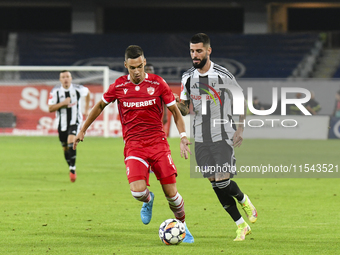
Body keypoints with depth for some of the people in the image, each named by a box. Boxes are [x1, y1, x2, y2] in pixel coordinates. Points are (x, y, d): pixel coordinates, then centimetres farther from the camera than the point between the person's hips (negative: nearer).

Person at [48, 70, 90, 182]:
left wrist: (86, 108, 16)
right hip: (62, 124, 2)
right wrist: (62, 103, -22)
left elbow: (87, 92, 17)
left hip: (75, 122, -2)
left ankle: (72, 169, -23)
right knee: (65, 148, 10)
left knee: (71, 142, -25)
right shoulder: (55, 91, -7)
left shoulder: (78, 89, -7)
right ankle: (72, 170, 30)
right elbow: (50, 109, -8)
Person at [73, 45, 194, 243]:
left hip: (158, 142, 0)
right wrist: (83, 130, 22)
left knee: (171, 193, -4)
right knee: (138, 190, -22)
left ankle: (182, 226, 23)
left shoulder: (157, 83, -2)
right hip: (134, 146, 0)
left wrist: (183, 136, -7)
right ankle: (148, 201, 16)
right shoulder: (119, 86, 1)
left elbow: (175, 110, 6)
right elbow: (100, 106, 18)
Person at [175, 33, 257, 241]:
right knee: (215, 184, 1)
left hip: (223, 136, -4)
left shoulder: (223, 76, -8)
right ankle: (241, 226, 12)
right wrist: (179, 105, -13)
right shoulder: (188, 77, 5)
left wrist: (240, 129, -4)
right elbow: (186, 110, 11)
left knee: (222, 180, -16)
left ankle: (245, 201, 17)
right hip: (201, 138, 4)